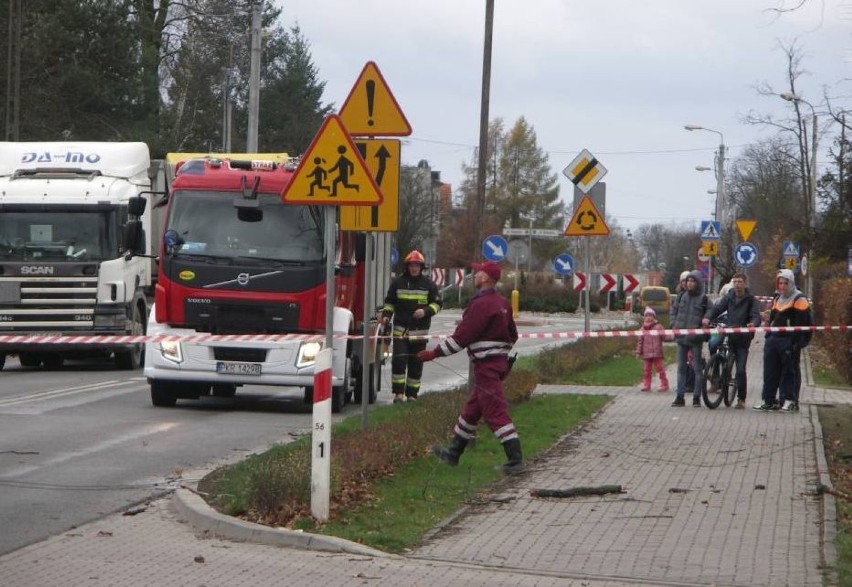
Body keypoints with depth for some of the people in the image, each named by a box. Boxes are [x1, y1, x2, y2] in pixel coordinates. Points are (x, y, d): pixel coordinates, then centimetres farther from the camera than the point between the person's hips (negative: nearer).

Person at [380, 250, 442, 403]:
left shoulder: (428, 284, 4)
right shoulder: (398, 283, 6)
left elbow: (437, 303, 7)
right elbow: (389, 302, 14)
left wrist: (425, 311, -11)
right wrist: (386, 315, -3)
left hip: (419, 331, 0)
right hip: (401, 329, 0)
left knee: (416, 365, 4)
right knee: (399, 361, -10)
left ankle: (412, 395, 13)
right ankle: (399, 394, -7)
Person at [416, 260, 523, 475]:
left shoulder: (481, 305, -18)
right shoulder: (501, 303, 11)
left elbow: (462, 337, -19)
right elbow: (512, 335, 19)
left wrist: (434, 353, -13)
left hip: (487, 366, -10)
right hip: (500, 361, 10)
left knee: (495, 412, -10)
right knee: (471, 409, 19)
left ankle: (515, 460, -14)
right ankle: (454, 453, 30)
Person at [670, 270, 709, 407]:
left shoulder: (703, 298, -5)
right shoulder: (682, 296, 8)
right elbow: (674, 311, 18)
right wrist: (674, 325, 4)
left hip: (695, 338, -5)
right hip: (681, 337, 5)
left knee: (697, 368, 1)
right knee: (681, 367, 8)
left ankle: (696, 397, 6)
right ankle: (680, 397, 12)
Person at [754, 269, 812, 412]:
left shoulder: (799, 300, -7)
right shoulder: (777, 299, 20)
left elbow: (802, 324, -13)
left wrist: (797, 342, -19)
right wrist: (768, 336, 20)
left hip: (789, 341, -8)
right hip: (773, 340, 8)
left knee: (789, 372, -3)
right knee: (770, 372, 6)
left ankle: (790, 401, 1)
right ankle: (768, 400, 10)